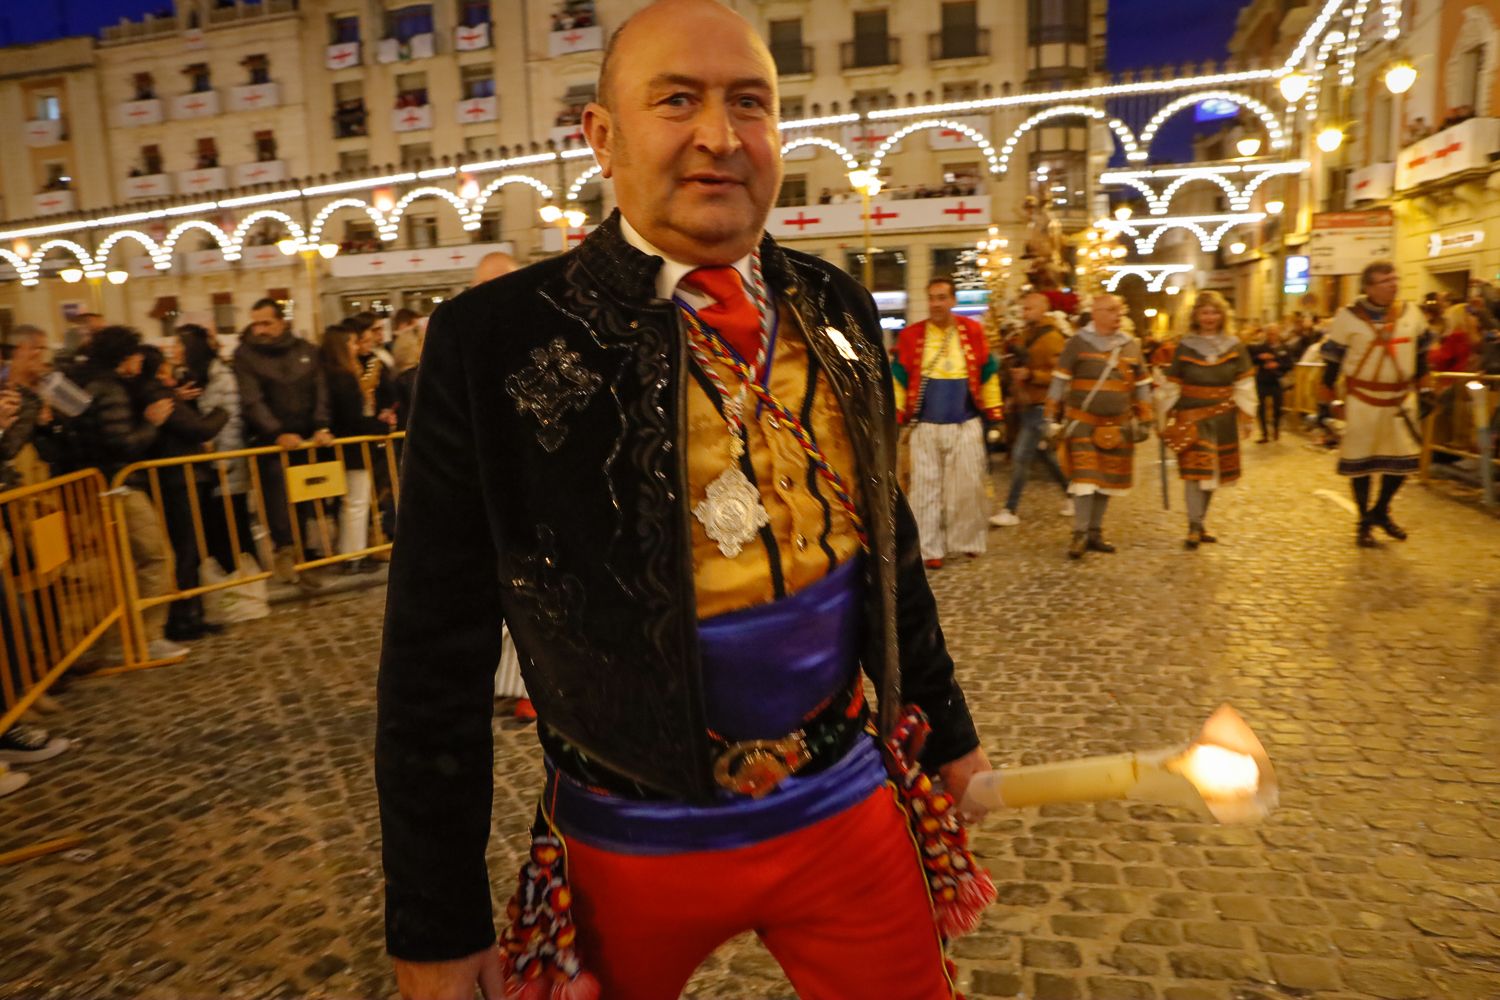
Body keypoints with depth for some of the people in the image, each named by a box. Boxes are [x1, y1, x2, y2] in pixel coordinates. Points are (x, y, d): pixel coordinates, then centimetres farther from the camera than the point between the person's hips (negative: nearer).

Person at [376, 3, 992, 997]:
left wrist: (946, 729, 16)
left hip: (850, 805, 4)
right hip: (631, 841, -2)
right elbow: (439, 650, -10)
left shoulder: (834, 307, 0)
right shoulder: (497, 337, -13)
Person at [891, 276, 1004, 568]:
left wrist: (993, 415, 6)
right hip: (925, 426, 0)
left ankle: (968, 541, 21)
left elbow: (988, 375, 8)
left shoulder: (972, 332, 0)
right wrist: (894, 419, -1)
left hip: (966, 425, 0)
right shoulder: (911, 336, -1)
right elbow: (899, 379, 4)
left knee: (968, 487, 4)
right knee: (926, 489, 3)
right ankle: (931, 549, 11)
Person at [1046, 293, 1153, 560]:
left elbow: (1142, 386, 15)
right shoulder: (1078, 343, -4)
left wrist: (1144, 420, 13)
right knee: (1085, 476, -10)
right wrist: (1051, 418, -4)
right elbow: (1059, 382, -2)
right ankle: (1080, 535, -1)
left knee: (1109, 479, 8)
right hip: (1083, 423, -4)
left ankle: (1095, 532, 20)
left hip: (1117, 426, 4)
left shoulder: (1131, 345, 8)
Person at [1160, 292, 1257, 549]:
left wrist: (1246, 415, 1)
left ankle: (1200, 522, 24)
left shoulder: (1235, 346, 5)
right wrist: (1169, 417, 2)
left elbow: (1244, 384, 5)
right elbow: (1171, 385, 4)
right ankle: (1194, 527, -7)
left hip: (1223, 419, 3)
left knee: (1213, 471, 11)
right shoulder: (1185, 347, 0)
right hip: (1192, 417, -3)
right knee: (1196, 469, -11)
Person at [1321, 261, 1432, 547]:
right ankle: (1364, 523, 19)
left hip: (1401, 398, 4)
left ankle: (1381, 511, 31)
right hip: (1363, 399, -4)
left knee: (1403, 460, 7)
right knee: (1361, 460, 3)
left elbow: (1421, 351, 15)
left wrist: (1424, 390, 15)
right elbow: (1332, 358, -5)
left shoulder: (1410, 313, 3)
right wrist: (1328, 400, -5)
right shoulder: (1348, 317, -10)